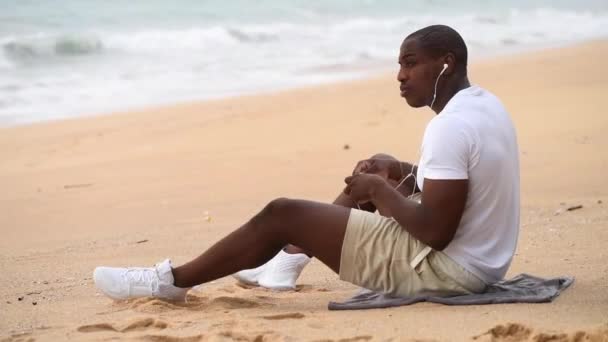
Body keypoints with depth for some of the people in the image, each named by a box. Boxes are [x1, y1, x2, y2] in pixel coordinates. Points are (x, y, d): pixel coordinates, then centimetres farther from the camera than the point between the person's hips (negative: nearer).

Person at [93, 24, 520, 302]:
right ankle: (294, 255, 33)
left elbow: (435, 232, -28)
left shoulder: (450, 126, -24)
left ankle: (173, 280, 9)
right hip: (479, 258, 9)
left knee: (281, 214, -4)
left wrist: (379, 190, -13)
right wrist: (400, 171, 8)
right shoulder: (485, 103, 7)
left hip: (444, 268, -9)